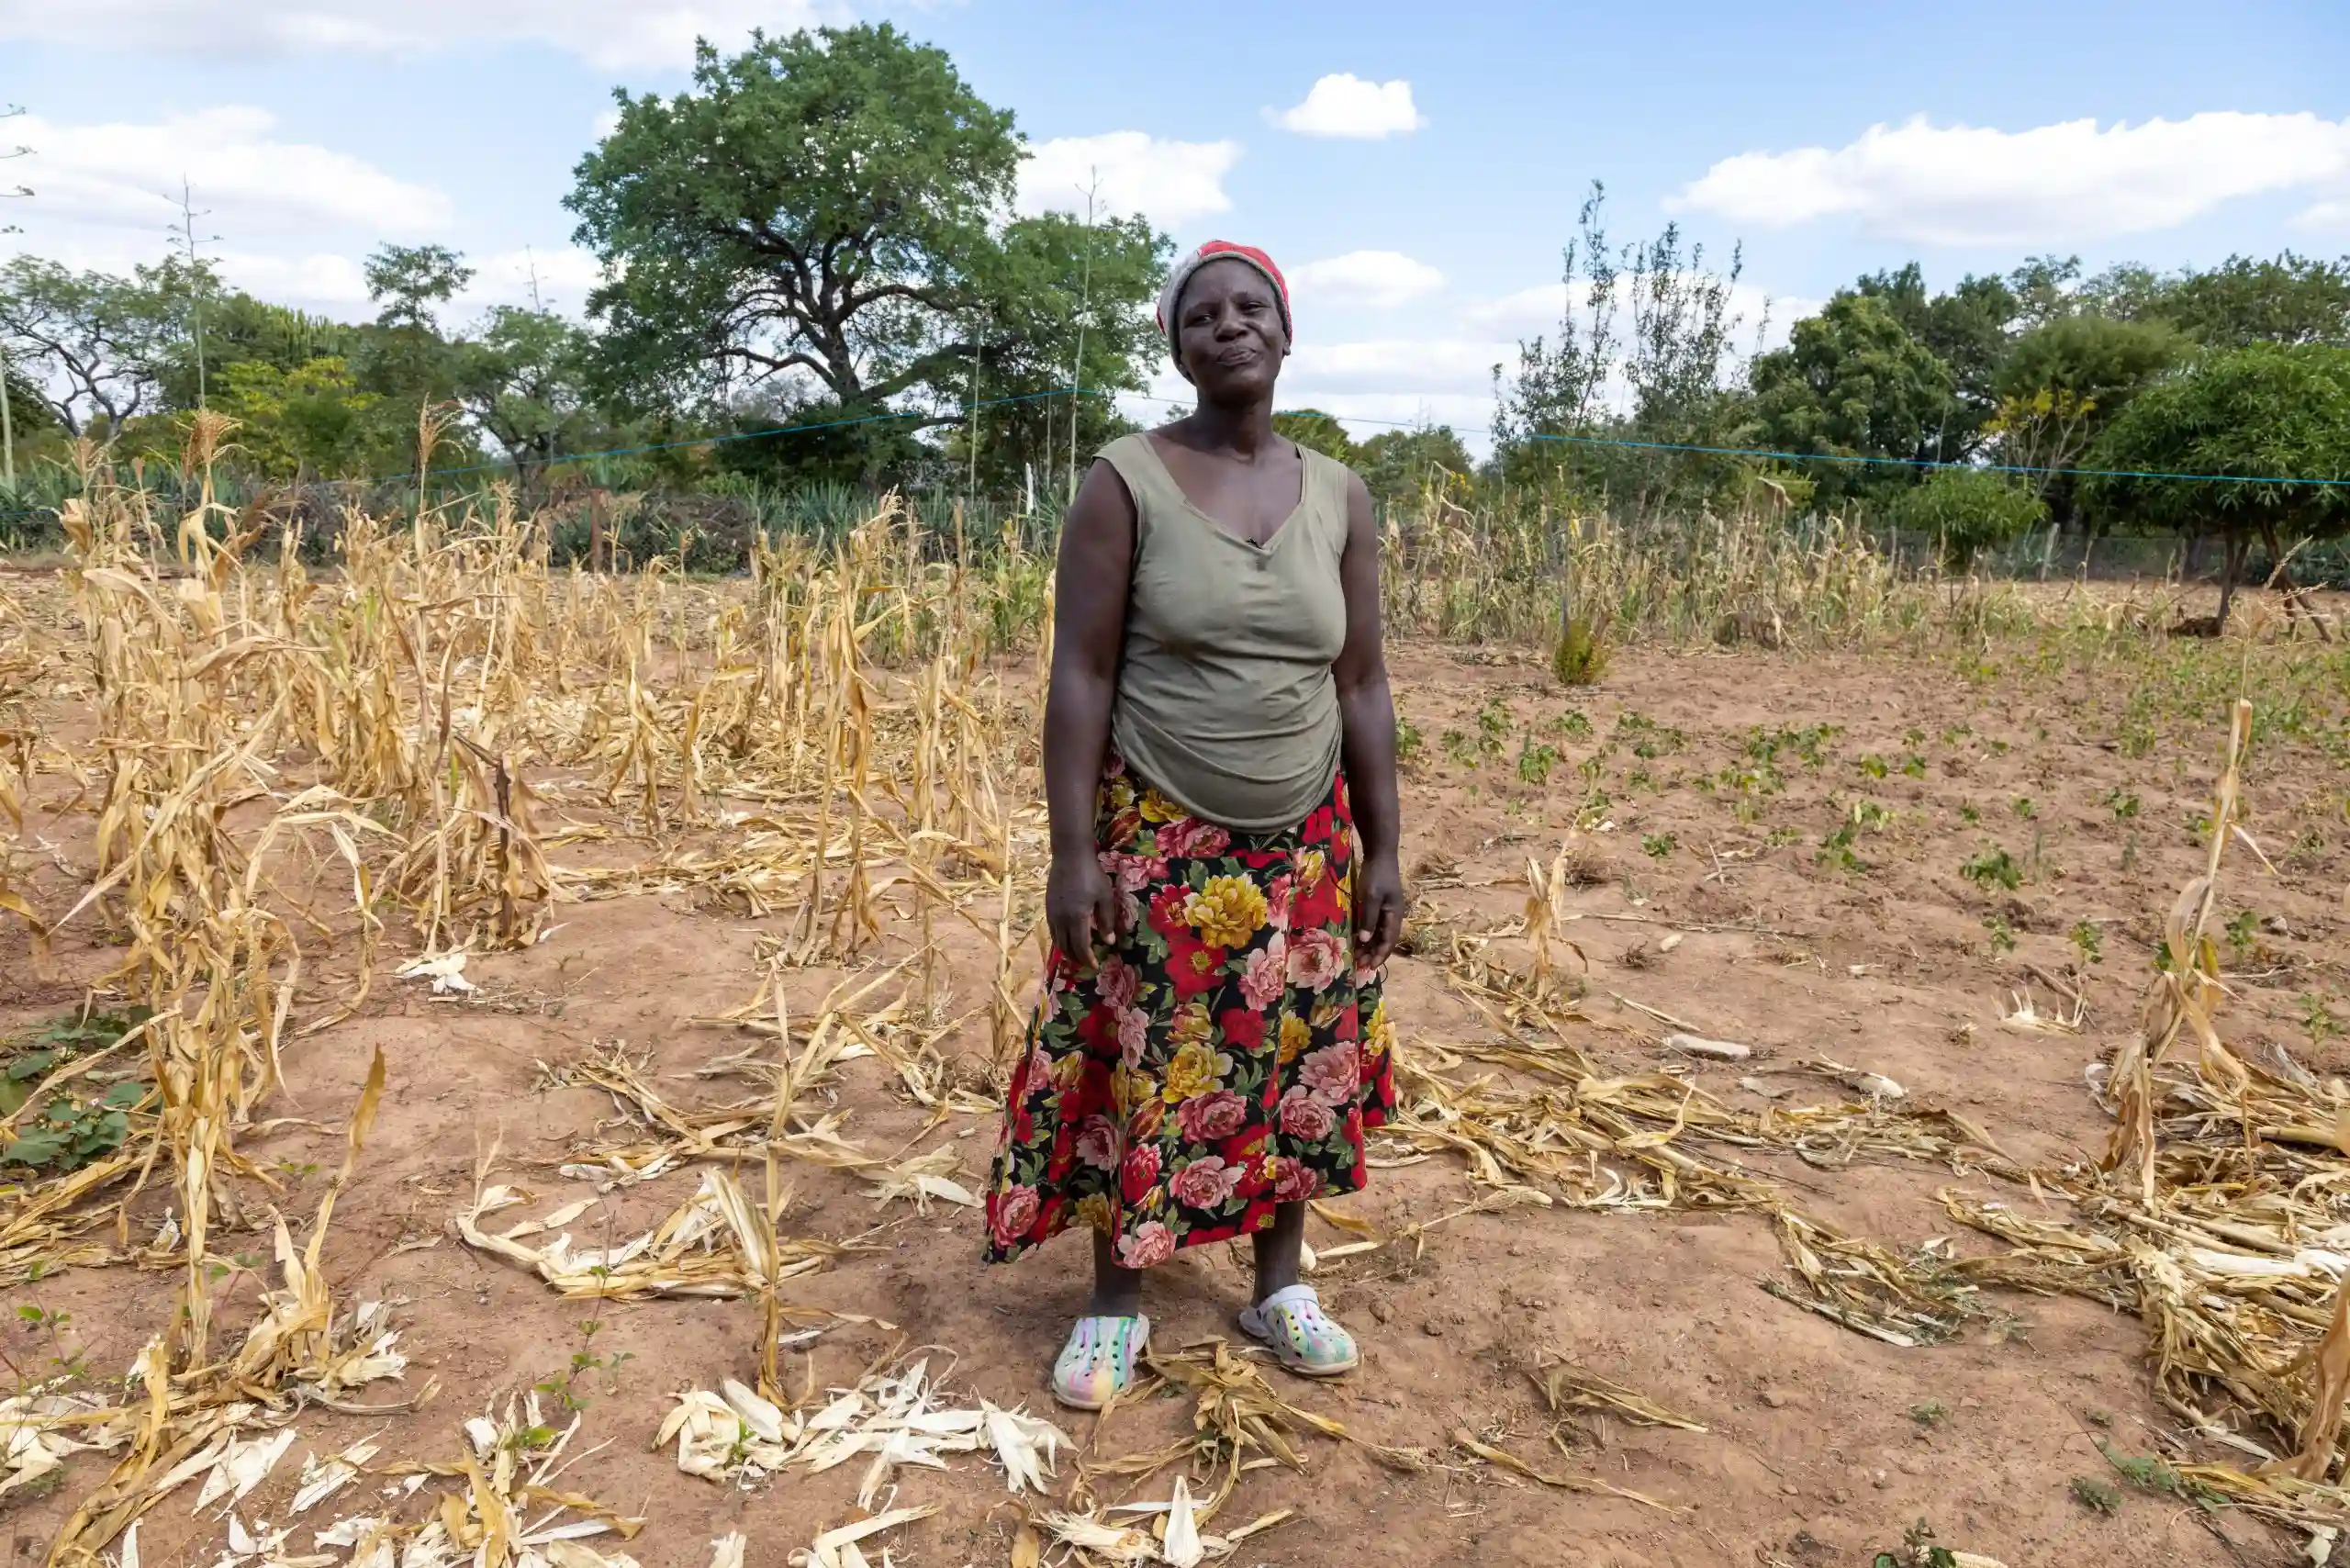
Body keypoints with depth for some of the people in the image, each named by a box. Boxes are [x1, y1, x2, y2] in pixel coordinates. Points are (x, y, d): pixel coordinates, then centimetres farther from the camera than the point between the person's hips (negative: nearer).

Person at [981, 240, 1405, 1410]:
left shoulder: (1338, 494, 4)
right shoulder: (1124, 482, -8)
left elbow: (1361, 684, 6)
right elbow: (1078, 676, -10)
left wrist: (1381, 849, 4)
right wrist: (1072, 851, -15)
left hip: (1302, 851, 4)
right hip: (1156, 845, -3)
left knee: (1295, 1070, 12)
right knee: (1136, 1075, 6)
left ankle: (1280, 1288, 33)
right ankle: (1117, 1301, 27)